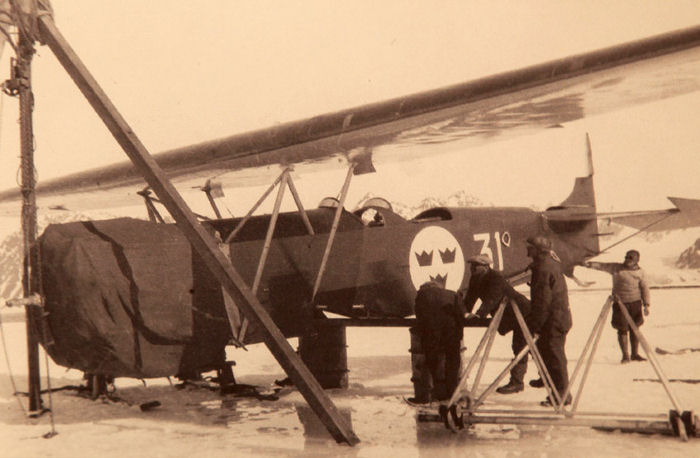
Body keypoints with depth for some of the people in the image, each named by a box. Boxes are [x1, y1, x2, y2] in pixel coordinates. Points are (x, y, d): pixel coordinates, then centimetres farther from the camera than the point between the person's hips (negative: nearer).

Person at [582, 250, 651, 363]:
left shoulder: (640, 272, 4)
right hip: (620, 303, -1)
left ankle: (635, 354, 20)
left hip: (635, 303, 1)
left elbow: (644, 289, 5)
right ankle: (625, 355, 9)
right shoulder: (616, 268, 3)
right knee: (622, 329, -1)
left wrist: (646, 305, -1)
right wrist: (589, 264, -20)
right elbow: (602, 266, -3)